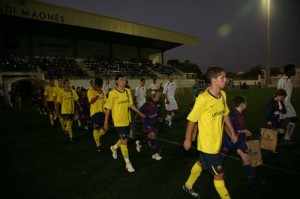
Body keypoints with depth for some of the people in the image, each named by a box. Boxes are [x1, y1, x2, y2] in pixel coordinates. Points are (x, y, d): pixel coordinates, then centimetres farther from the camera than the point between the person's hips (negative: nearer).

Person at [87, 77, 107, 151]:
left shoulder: (102, 90, 9)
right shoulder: (90, 91, -8)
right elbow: (91, 101, -19)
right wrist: (98, 94, -24)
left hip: (103, 111, 5)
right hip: (95, 112, -5)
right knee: (96, 128, -3)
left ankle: (97, 138, 33)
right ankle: (98, 145, 13)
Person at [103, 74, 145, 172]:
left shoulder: (128, 91, 2)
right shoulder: (113, 93, -15)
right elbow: (108, 108, -10)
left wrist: (140, 113, 12)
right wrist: (106, 122, -9)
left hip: (127, 120, 6)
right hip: (118, 121, -6)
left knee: (125, 140, 18)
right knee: (124, 141, -3)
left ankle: (114, 148, 49)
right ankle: (128, 163, 12)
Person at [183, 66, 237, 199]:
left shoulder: (223, 95, -1)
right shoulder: (203, 99, -25)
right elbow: (191, 119, -16)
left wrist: (232, 131, 17)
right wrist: (187, 139, -8)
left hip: (217, 142, 8)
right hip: (207, 144, -8)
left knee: (201, 163, 26)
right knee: (219, 174, 4)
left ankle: (188, 186, 50)